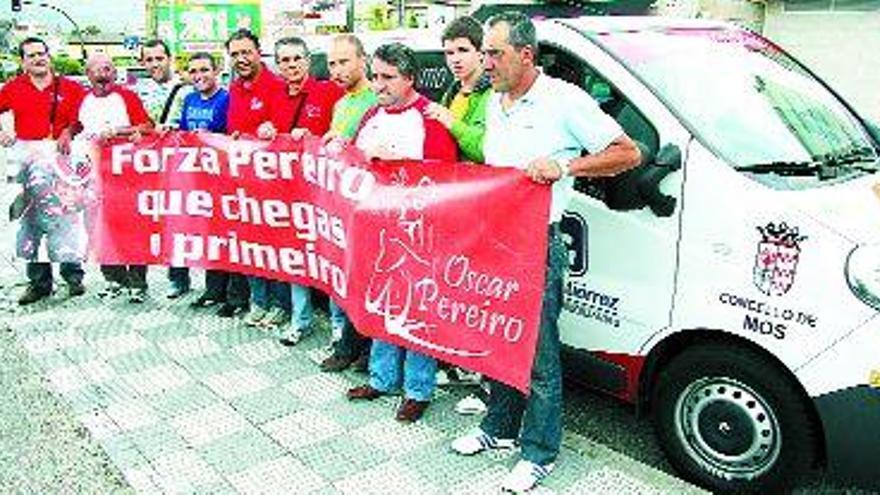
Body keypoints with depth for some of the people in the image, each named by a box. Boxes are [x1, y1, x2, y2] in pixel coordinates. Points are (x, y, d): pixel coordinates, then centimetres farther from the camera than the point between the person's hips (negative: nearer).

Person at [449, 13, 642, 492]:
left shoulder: (564, 101, -10)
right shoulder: (494, 103, 13)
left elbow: (628, 153, -11)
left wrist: (564, 167, -22)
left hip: (538, 245, -7)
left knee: (538, 353, 1)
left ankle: (539, 452, 16)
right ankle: (499, 427, 36)